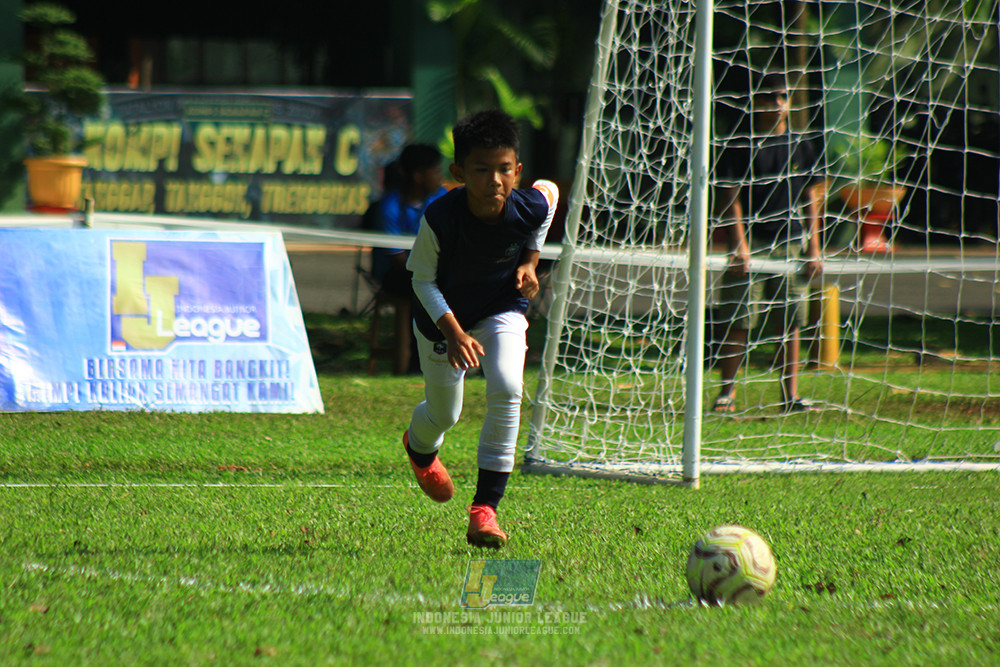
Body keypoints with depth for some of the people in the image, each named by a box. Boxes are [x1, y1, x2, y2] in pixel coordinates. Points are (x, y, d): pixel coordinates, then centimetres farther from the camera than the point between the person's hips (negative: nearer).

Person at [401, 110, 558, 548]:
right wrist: (452, 332, -32)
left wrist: (530, 261, -6)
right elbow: (423, 280, -20)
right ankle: (419, 448, 57)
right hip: (444, 315, -1)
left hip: (502, 308, 1)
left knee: (507, 389, -25)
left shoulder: (530, 208, -27)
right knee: (444, 414, 15)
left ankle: (485, 508, -17)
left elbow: (550, 191, 0)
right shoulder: (439, 218, -34)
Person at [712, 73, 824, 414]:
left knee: (789, 324, 4)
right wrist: (739, 243, -14)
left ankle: (791, 395, 8)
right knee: (738, 322, -5)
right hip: (750, 244, -3)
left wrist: (814, 248, 7)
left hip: (790, 245, 3)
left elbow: (812, 199, 14)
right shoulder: (741, 146, 1)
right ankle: (727, 392, 2)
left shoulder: (800, 146, 12)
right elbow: (729, 198, -4)